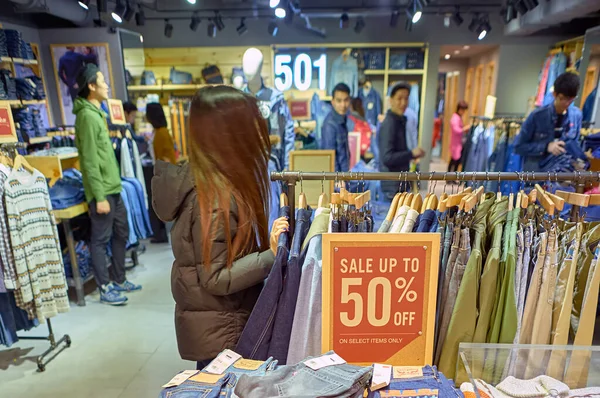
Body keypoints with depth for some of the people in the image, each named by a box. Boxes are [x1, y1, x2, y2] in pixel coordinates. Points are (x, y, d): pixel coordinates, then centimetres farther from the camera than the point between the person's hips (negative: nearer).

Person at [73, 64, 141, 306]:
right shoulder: (87, 115, -13)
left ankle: (118, 280, 28)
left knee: (121, 234, 16)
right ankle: (105, 289, 12)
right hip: (102, 191, -10)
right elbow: (90, 161, -18)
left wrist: (111, 189, 20)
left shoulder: (96, 113, 16)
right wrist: (99, 196, -20)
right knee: (100, 239, 1)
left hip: (114, 188, 10)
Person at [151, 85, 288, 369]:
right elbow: (215, 278, -24)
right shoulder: (216, 196, -28)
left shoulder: (203, 177, 0)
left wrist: (266, 239, 3)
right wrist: (272, 254, -25)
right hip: (220, 331, -8)